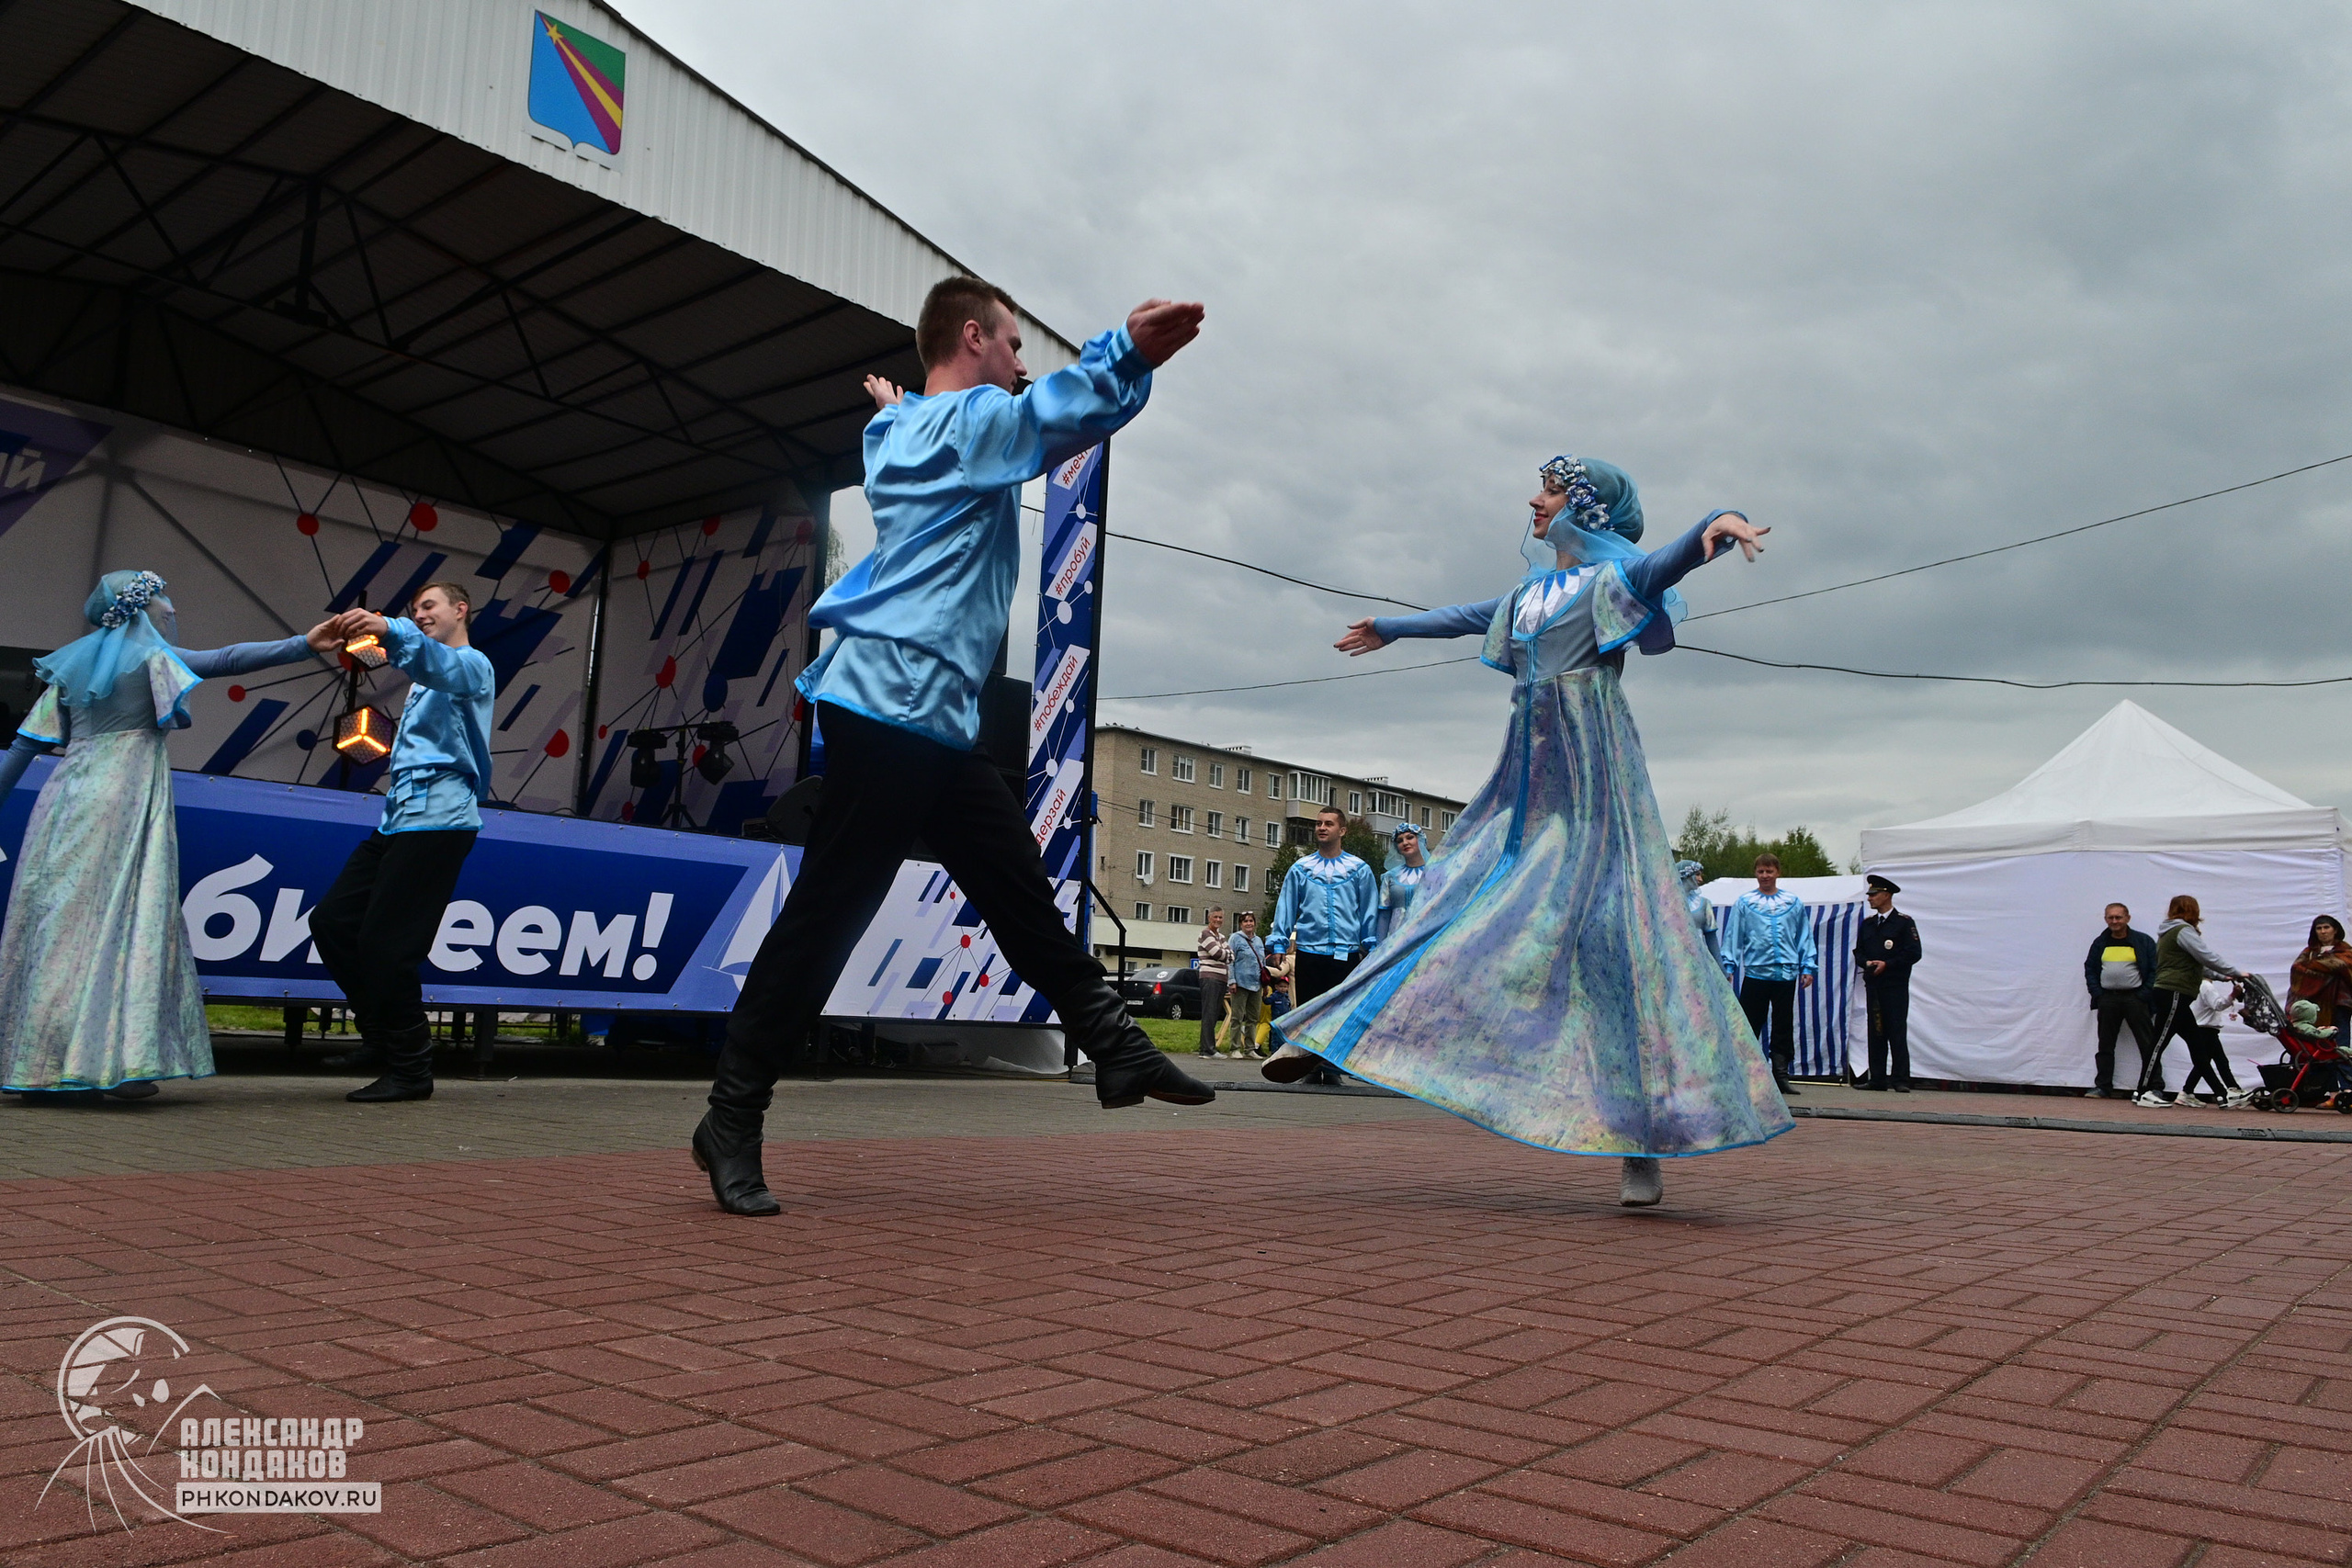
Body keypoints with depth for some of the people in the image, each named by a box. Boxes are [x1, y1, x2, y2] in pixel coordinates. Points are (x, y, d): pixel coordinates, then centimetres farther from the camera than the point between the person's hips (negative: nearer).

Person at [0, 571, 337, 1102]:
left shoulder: (73, 663, 19)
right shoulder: (150, 656, 1)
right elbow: (227, 659, -16)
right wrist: (303, 645, -24)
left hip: (68, 799, 6)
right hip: (124, 803, -6)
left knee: (59, 923, 6)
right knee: (127, 920, -8)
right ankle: (113, 1062, -14)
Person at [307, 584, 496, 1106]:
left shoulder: (472, 665, -1)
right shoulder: (426, 682, 31)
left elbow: (438, 664, -24)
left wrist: (389, 630, -43)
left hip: (437, 820, -9)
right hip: (398, 820, 9)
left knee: (386, 945, -11)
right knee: (331, 921, 5)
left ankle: (410, 1071, -1)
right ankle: (380, 1036, 14)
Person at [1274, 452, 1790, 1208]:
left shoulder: (1615, 577, 2)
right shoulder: (1531, 592, 21)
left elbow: (1671, 559, -19)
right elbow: (1463, 616, 37)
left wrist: (1718, 522, -41)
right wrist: (1389, 629, 52)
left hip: (1589, 777, -7)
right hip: (1528, 779, 7)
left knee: (1607, 926, -13)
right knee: (1459, 897, 10)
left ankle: (1647, 1138, -10)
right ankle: (1329, 1040, 16)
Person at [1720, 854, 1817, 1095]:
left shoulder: (1794, 903, 11)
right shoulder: (1744, 902, 6)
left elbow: (1804, 936, 15)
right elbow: (1733, 935, 6)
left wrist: (1808, 967, 8)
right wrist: (1728, 966, 0)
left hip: (1786, 974, 2)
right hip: (1755, 973, -2)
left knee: (1784, 1026, 7)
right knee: (1749, 1026, -2)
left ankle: (1781, 1076, 14)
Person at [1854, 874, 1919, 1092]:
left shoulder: (1904, 922, -1)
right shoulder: (1867, 923, 16)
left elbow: (1913, 953, -6)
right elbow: (1858, 951, 18)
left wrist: (1887, 964, -14)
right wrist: (1867, 963, -4)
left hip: (1895, 986, -5)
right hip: (1873, 984, 5)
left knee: (1897, 1033, -7)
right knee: (1875, 1032, 5)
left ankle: (1902, 1080, -5)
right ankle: (1877, 1079, 9)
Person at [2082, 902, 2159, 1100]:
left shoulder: (2144, 941, 1)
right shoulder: (2100, 943, 11)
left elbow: (2155, 970, -1)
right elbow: (2090, 969, 13)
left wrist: (2144, 995, -10)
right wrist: (2097, 994, 0)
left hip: (2135, 997, -3)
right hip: (2107, 999, 3)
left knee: (2148, 1044, -3)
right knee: (2105, 1045, 6)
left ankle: (2155, 1087, 2)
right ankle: (2102, 1086, 11)